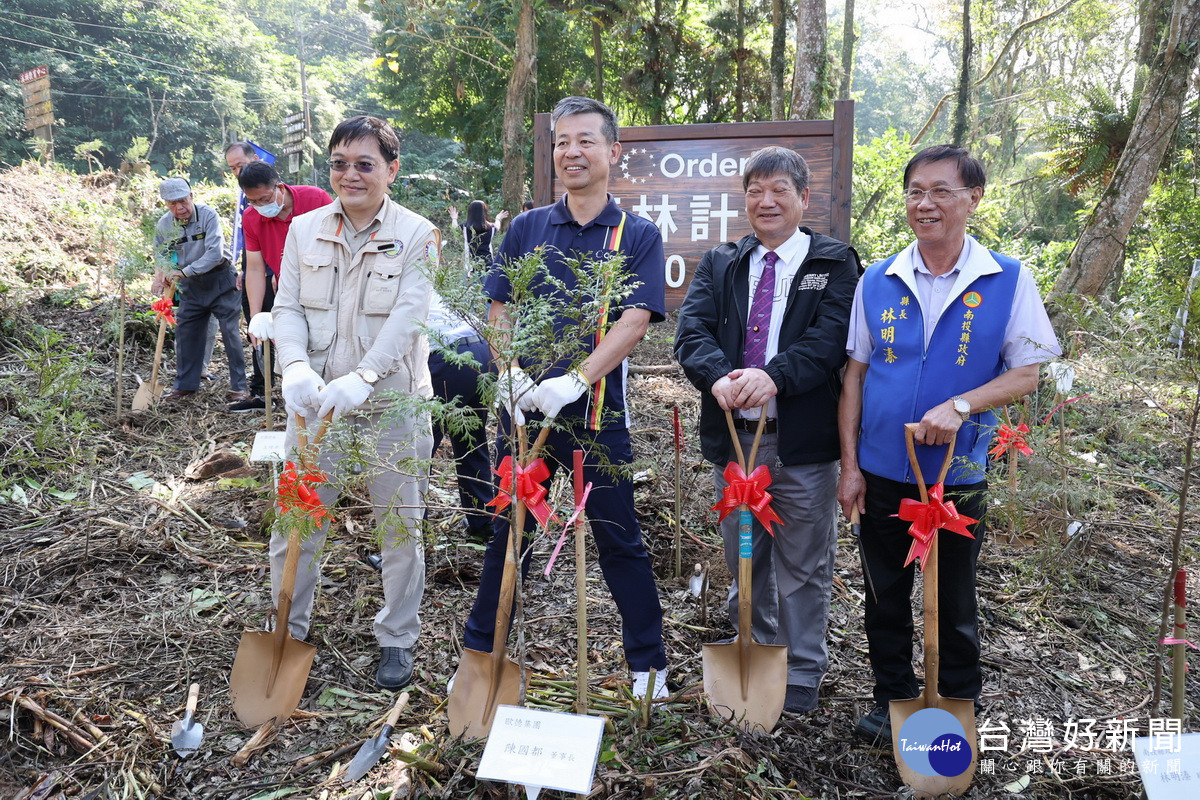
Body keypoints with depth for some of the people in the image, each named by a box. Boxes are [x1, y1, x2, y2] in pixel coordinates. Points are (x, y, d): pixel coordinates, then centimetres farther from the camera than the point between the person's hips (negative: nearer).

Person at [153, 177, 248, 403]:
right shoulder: (164, 224, -4)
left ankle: (239, 386, 1)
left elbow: (215, 253, -28)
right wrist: (164, 277, -6)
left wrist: (184, 271, -29)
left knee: (230, 330, -7)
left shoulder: (208, 215, -19)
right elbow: (161, 256, 11)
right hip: (191, 284, 5)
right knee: (185, 332, 8)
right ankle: (185, 385, 21)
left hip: (219, 278, -5)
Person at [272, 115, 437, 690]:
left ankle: (397, 640, 27)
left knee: (399, 526, 8)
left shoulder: (417, 236, -5)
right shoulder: (304, 229, 6)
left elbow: (408, 318, -16)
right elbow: (288, 307, 1)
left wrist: (361, 378, -30)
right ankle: (287, 630, 30)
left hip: (391, 400, -2)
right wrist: (295, 366, -20)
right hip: (313, 398, 3)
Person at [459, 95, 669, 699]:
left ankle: (649, 663, 24)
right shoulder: (527, 228, 8)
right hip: (523, 406, 3)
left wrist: (573, 382, -24)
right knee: (508, 532, 14)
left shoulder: (637, 236, 0)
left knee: (618, 539, 8)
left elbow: (634, 322, -12)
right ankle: (480, 654, 30)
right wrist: (511, 375, -12)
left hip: (598, 413, -2)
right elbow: (499, 311, 6)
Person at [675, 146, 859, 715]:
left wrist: (773, 376, -30)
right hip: (732, 434, 4)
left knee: (802, 565, 9)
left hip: (803, 439, -3)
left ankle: (802, 674, 26)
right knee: (743, 558, 17)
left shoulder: (834, 263, 1)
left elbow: (829, 338, -14)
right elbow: (691, 329, -4)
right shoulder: (720, 264, 11)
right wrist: (718, 375, -25)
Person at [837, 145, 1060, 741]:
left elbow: (1028, 372, -5)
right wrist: (849, 464, 0)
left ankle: (958, 710, 34)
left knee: (953, 604, 14)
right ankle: (893, 698, 34)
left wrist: (960, 406, -22)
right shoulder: (877, 281, 0)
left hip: (958, 477, -2)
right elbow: (855, 374, 3)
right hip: (880, 473, 2)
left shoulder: (1008, 280, -5)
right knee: (885, 596, 15)